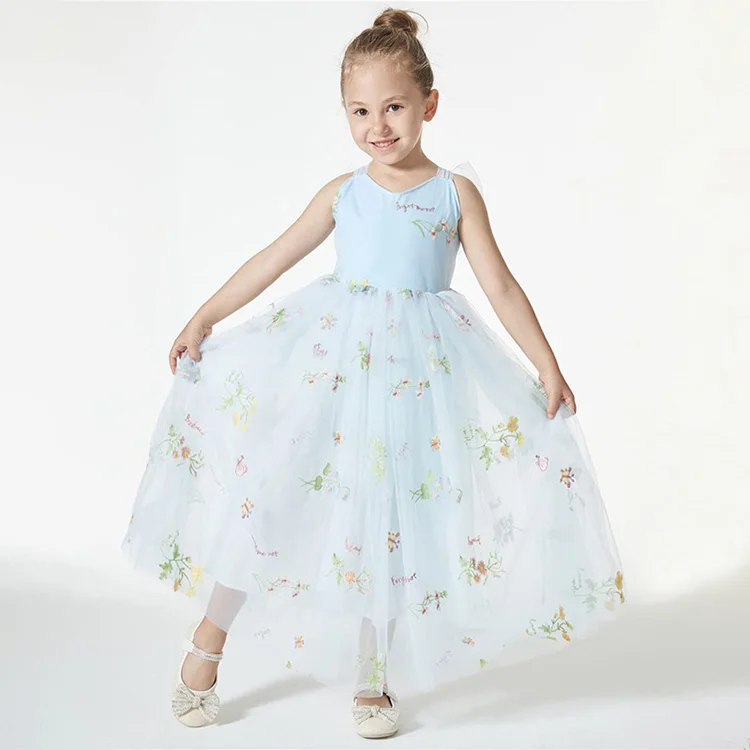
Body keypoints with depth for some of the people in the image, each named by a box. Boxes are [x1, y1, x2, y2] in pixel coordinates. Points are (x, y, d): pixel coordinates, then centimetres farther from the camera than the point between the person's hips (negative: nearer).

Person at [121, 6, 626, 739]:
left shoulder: (456, 194, 1)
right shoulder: (343, 193, 4)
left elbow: (501, 285, 0)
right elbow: (272, 259, 7)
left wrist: (547, 365, -4)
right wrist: (204, 319, 4)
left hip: (422, 367, -1)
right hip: (331, 356, 1)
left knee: (389, 510, 4)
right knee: (267, 487, 2)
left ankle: (371, 676, 23)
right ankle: (205, 645, 20)